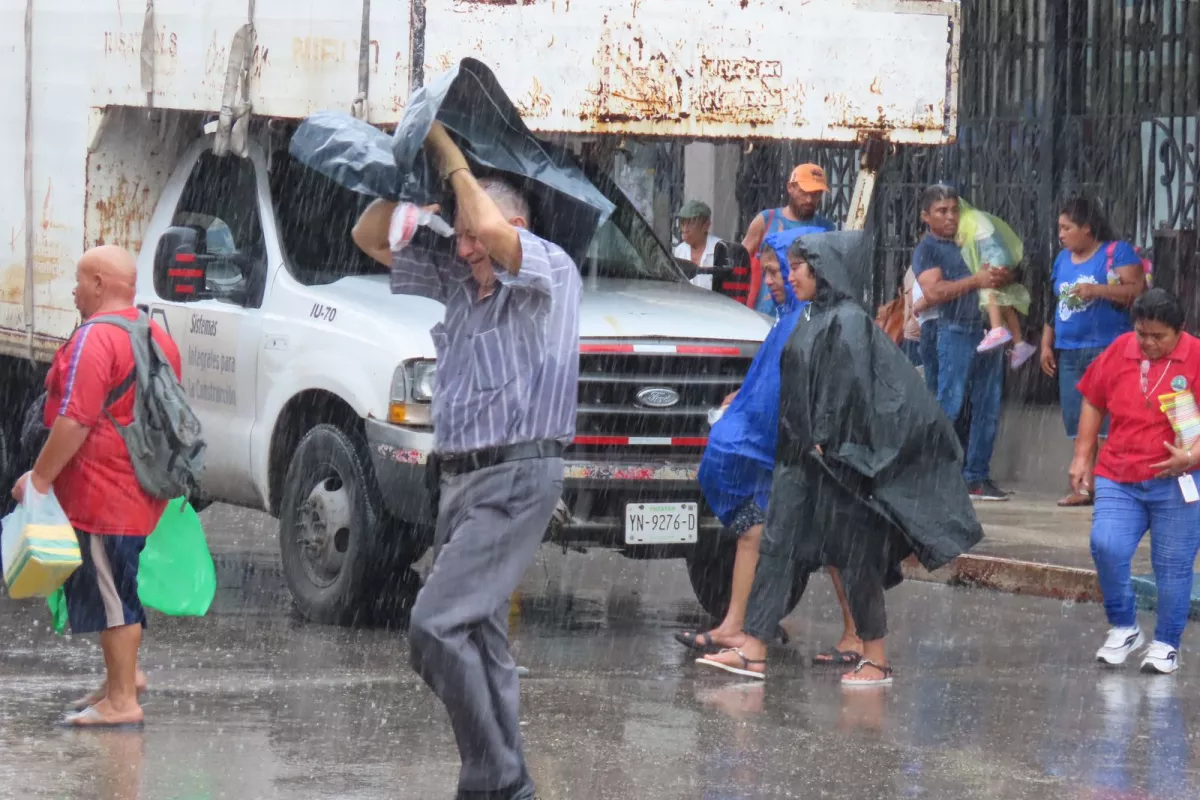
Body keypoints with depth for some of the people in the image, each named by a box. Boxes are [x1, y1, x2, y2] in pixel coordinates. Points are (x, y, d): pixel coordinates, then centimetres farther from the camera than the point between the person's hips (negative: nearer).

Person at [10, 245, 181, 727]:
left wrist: (39, 478, -18)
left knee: (107, 592, -4)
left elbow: (75, 421, -24)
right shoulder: (157, 337, 14)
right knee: (120, 586, 22)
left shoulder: (95, 338, -17)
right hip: (142, 495, 10)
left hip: (100, 496, -10)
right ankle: (125, 674, 30)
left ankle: (122, 701, -1)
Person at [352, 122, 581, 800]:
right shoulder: (459, 284, 15)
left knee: (437, 626, -19)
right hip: (461, 480, 9)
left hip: (516, 479, -9)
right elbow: (373, 237, 21)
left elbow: (494, 229, -26)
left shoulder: (551, 272, -6)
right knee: (479, 638, 10)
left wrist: (449, 154, -12)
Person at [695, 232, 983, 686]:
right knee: (778, 546, 3)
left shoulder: (848, 322, -13)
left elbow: (851, 391, -19)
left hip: (840, 461, -9)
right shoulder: (812, 321, 13)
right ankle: (753, 650, 3)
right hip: (803, 457, 9)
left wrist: (828, 444, -17)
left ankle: (877, 660, 7)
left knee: (855, 556, -2)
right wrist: (794, 441, 13)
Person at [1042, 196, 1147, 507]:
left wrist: (1097, 289, -20)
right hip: (1070, 353, 7)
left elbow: (1138, 291, -11)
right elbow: (1053, 306, 22)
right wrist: (1047, 344, 16)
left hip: (1108, 349, -7)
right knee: (1079, 424, 6)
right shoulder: (1063, 259, 18)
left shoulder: (1117, 252, -2)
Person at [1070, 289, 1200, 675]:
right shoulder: (1119, 351, 4)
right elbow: (1093, 402, 16)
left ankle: (1166, 644, 20)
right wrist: (1083, 457, 13)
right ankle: (1123, 628, 5)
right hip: (1118, 480, 3)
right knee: (1105, 546, -16)